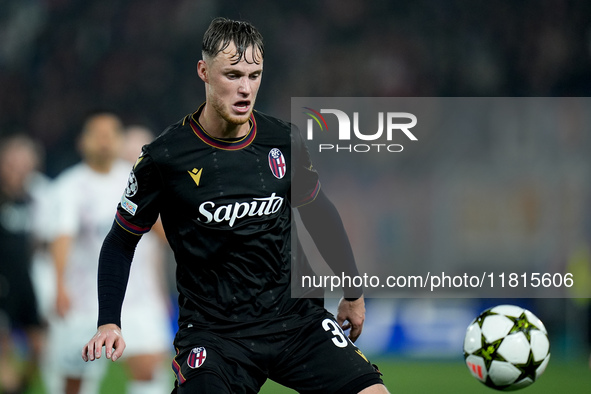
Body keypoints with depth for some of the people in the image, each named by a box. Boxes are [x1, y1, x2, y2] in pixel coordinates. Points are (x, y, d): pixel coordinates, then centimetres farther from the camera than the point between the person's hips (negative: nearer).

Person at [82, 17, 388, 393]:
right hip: (212, 331, -2)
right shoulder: (166, 158, -8)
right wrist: (109, 322, -4)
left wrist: (354, 293, 25)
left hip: (297, 317, 2)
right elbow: (121, 241, 5)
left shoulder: (283, 141, 1)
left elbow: (319, 214, 18)